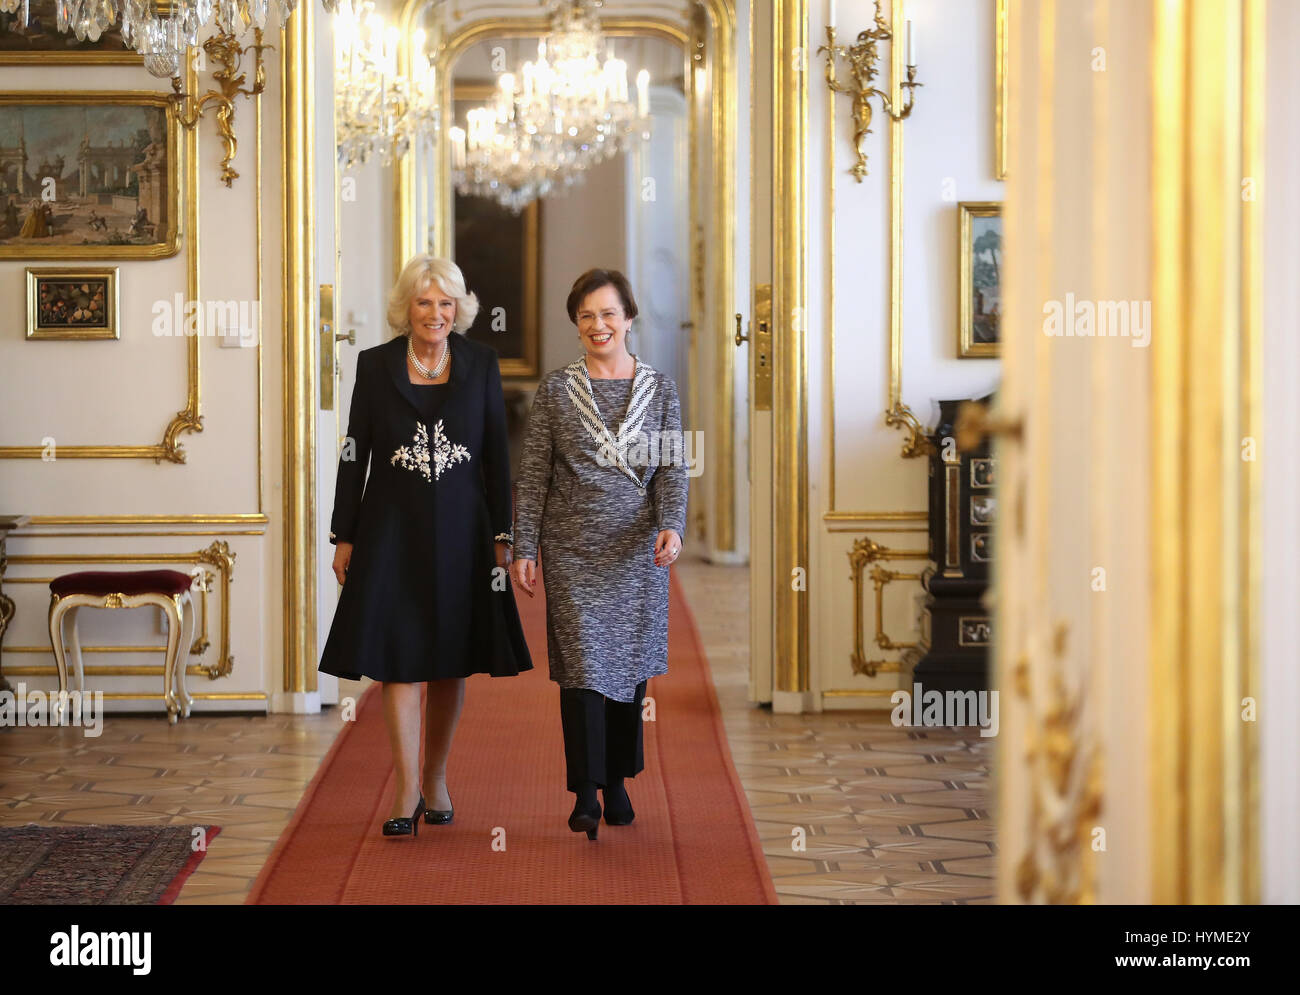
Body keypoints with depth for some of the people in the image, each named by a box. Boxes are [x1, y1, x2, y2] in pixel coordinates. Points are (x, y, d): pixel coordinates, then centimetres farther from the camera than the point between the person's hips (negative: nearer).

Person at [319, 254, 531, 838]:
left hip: (459, 529, 1)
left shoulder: (480, 364, 3)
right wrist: (343, 537, 0)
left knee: (450, 661, 9)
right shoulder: (375, 365, 0)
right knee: (397, 657, -6)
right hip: (392, 529, -1)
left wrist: (501, 535, 0)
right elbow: (355, 454, 3)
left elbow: (497, 455, 4)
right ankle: (407, 792, -3)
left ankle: (436, 780, 24)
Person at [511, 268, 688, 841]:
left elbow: (673, 469, 1)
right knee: (582, 662, -7)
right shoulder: (555, 391, 2)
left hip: (638, 552, 2)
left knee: (630, 660, 8)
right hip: (573, 549, -2)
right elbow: (532, 475, 3)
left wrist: (671, 526, -16)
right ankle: (585, 793, -5)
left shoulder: (660, 390, 5)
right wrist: (523, 548, -2)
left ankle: (617, 783, 22)